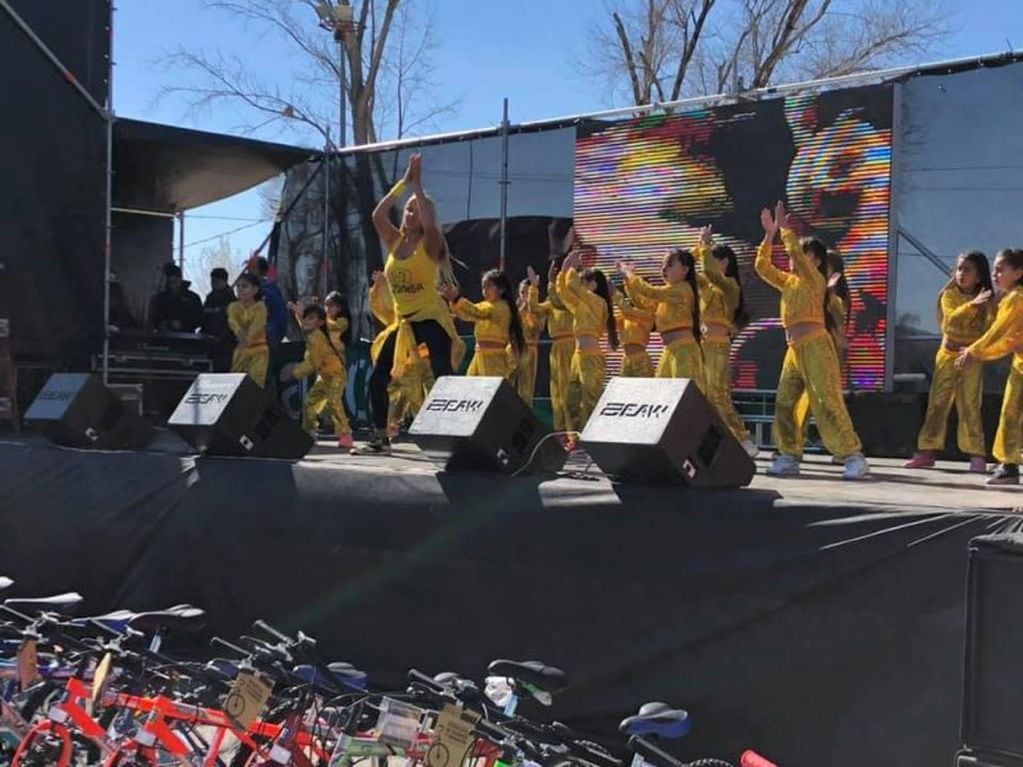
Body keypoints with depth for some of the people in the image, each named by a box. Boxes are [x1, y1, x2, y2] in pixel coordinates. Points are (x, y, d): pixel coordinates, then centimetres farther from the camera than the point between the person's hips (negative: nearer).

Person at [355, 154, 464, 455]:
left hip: (431, 319, -6)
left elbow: (430, 222, -26)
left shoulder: (429, 244, -5)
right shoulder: (395, 241, 10)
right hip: (403, 322, 6)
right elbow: (378, 215, -3)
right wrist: (403, 183, -5)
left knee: (443, 379, -13)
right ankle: (380, 438, 16)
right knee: (377, 379, 5)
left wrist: (417, 186, -16)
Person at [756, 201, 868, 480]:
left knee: (827, 403, -13)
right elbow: (762, 266, 15)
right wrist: (769, 235, 10)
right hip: (794, 349, 8)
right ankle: (789, 456, 10)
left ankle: (854, 457, -13)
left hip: (815, 346, -8)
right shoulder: (788, 281, 18)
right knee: (784, 404, 5)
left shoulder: (815, 279, -2)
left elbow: (794, 251, -16)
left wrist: (784, 227, -7)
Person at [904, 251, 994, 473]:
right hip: (947, 354, 2)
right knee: (937, 403, 1)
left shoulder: (986, 301, 1)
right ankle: (927, 450, 4)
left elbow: (989, 331, -4)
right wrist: (972, 304, -28)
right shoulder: (949, 295, 2)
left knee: (970, 406, -6)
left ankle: (977, 455, -4)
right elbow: (951, 320, -16)